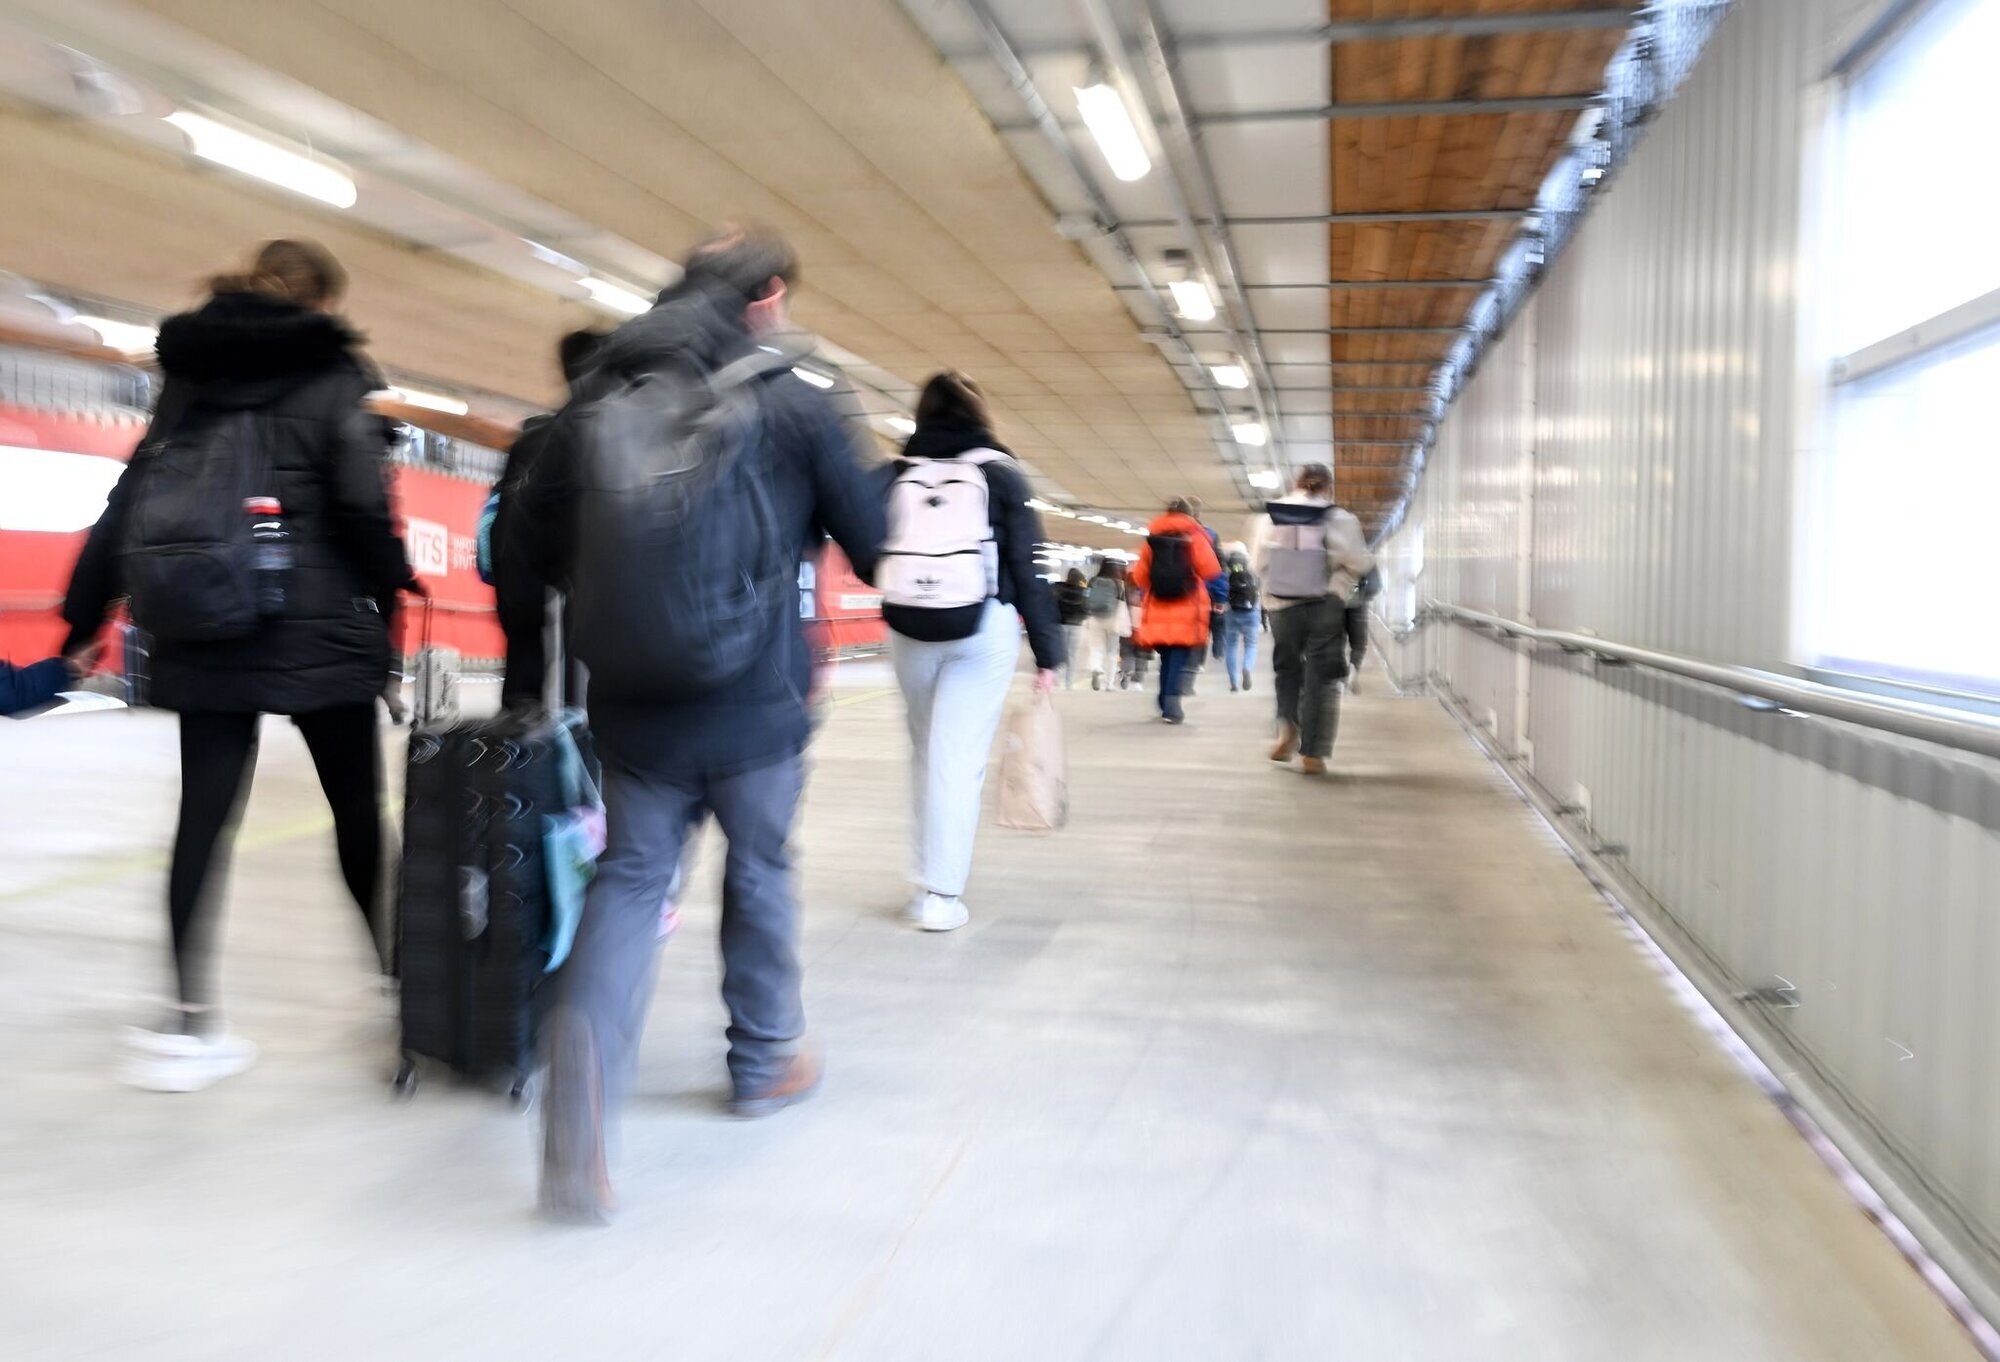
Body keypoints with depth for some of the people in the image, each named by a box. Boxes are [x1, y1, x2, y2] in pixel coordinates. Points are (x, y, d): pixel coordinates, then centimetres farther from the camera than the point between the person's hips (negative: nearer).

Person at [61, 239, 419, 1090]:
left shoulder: (189, 378, 14)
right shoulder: (335, 375, -3)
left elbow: (129, 499, 12)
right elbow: (362, 504, -14)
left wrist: (86, 615, 14)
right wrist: (394, 588, 1)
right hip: (319, 634, -5)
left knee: (204, 816, 5)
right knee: (357, 806, 8)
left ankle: (187, 1024, 5)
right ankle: (400, 977, 20)